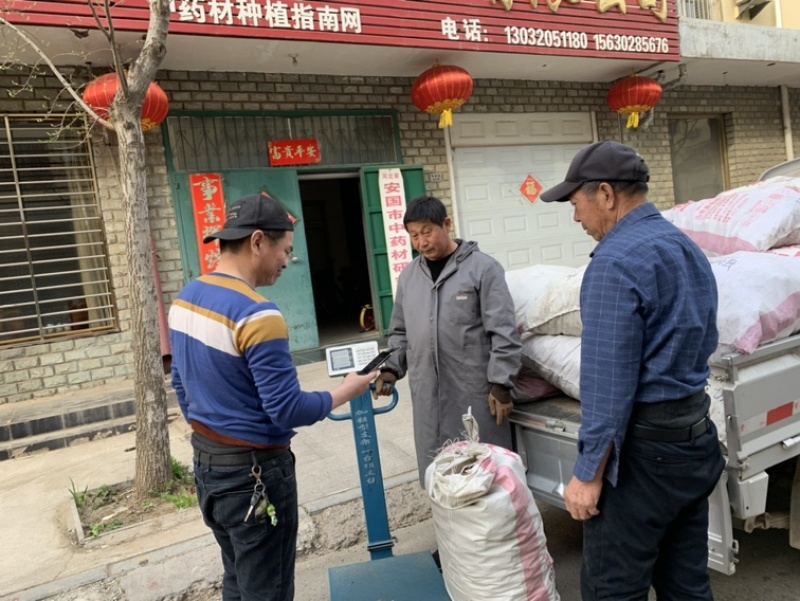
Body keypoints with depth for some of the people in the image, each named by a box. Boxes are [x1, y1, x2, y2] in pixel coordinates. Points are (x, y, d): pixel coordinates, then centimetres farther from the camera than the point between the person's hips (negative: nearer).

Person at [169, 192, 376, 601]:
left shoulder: (185, 300, 3)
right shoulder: (257, 315, -25)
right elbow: (288, 411, -23)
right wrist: (345, 393, -7)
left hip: (206, 463, 9)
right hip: (254, 472, -9)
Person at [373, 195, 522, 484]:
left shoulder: (482, 268, -6)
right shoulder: (408, 276, 11)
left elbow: (504, 333, -9)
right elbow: (400, 332, 19)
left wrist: (501, 384, -11)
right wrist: (391, 368, 5)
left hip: (474, 390, -5)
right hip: (427, 394, 5)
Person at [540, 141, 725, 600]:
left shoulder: (617, 260, -18)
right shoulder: (690, 249, 11)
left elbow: (608, 381, -21)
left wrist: (589, 472, -14)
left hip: (644, 449, -9)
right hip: (697, 438, 9)